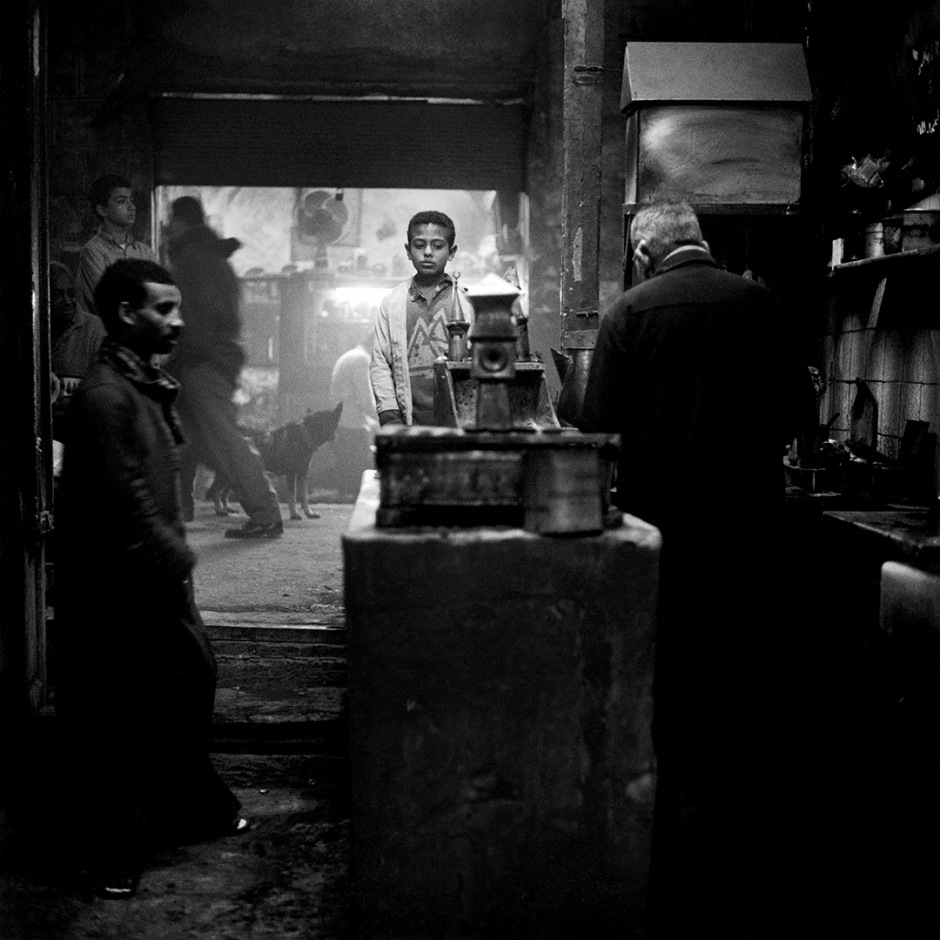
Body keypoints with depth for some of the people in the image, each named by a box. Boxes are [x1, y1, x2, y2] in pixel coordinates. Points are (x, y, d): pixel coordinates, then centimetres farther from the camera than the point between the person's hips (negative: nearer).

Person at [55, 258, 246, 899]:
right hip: (118, 588, -9)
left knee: (191, 679, 17)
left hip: (160, 580, 9)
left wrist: (177, 556, 6)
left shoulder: (147, 385, 10)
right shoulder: (105, 395, -19)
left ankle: (190, 809, 35)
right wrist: (177, 562, -12)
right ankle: (113, 853, 17)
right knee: (113, 719, 3)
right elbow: (127, 505, -21)